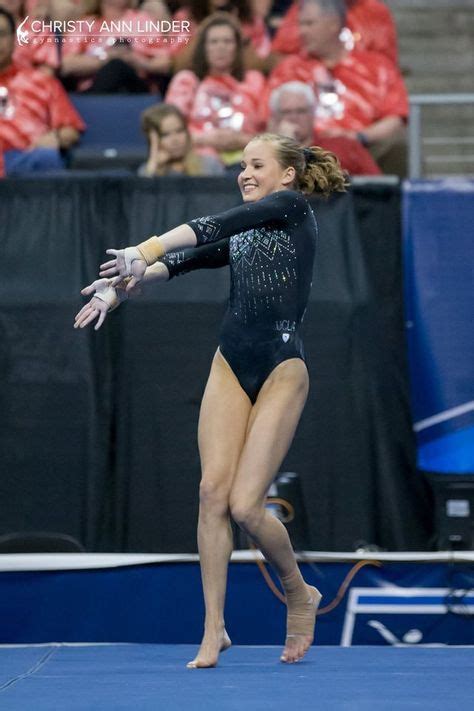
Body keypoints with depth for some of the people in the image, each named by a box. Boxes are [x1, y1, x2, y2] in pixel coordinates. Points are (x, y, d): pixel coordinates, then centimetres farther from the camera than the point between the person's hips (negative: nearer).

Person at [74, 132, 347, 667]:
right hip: (231, 367, 6)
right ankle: (214, 629, -1)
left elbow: (214, 226, -14)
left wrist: (144, 253, -22)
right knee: (213, 491, -7)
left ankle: (299, 595, 16)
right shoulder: (238, 235, 18)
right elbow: (184, 261, 6)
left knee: (245, 504, -11)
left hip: (281, 372, -6)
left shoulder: (294, 207, -2)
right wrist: (119, 285, -10)